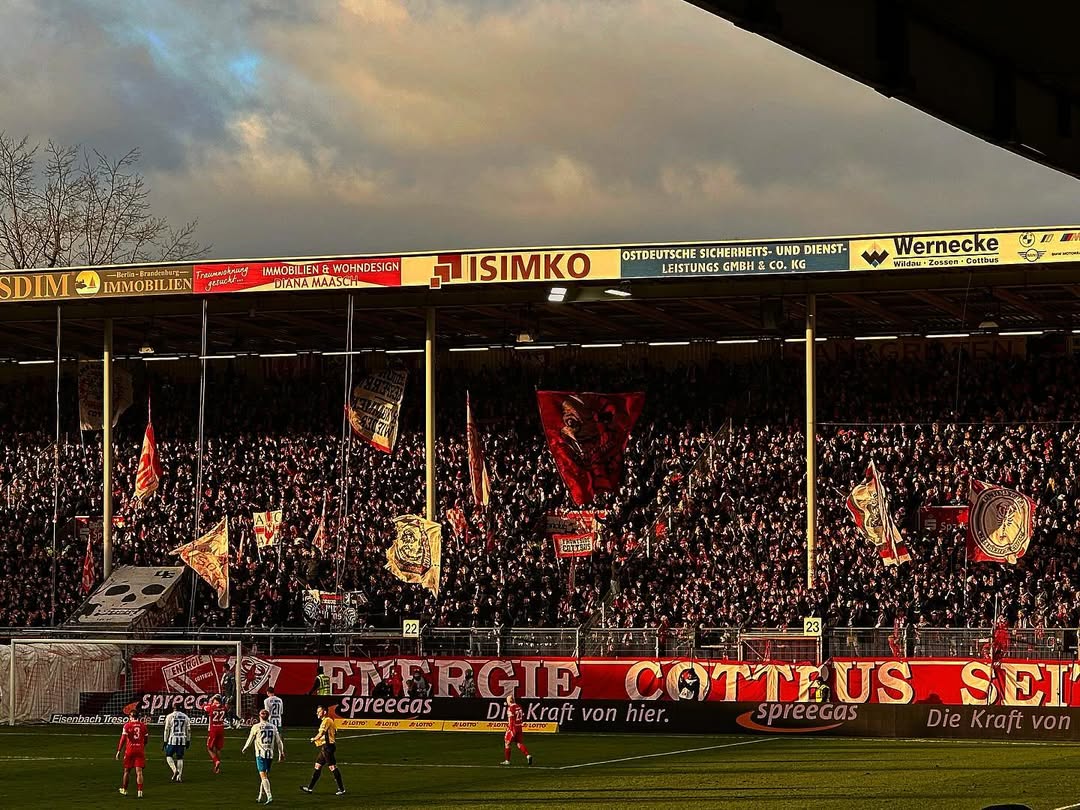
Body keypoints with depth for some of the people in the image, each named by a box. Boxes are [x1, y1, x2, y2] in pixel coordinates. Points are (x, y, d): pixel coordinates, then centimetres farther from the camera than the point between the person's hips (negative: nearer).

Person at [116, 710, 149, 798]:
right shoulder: (143, 725, 4)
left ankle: (124, 790, 25)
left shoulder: (127, 725, -5)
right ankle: (140, 791, -10)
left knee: (127, 771, 13)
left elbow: (123, 739, -9)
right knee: (139, 771, -1)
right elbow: (145, 740, 13)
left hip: (129, 750, -2)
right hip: (140, 750, 2)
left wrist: (119, 751, -4)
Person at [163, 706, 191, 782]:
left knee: (169, 756, 9)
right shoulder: (186, 717, 6)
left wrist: (165, 741, 2)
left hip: (173, 739, -3)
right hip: (182, 740, 3)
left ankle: (175, 770, -13)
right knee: (180, 758, 9)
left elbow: (167, 730, -4)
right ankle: (179, 776, 7)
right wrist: (188, 741, 19)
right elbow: (188, 730, 10)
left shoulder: (170, 716, -5)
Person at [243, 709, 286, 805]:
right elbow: (279, 741, 10)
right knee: (265, 775, 16)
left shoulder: (256, 727, -3)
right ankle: (260, 796, 24)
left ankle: (269, 796, -22)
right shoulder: (273, 727, 7)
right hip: (270, 754, 4)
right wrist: (281, 753, 20)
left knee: (263, 776, -9)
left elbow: (250, 740, 7)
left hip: (260, 754, -4)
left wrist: (244, 749, 25)